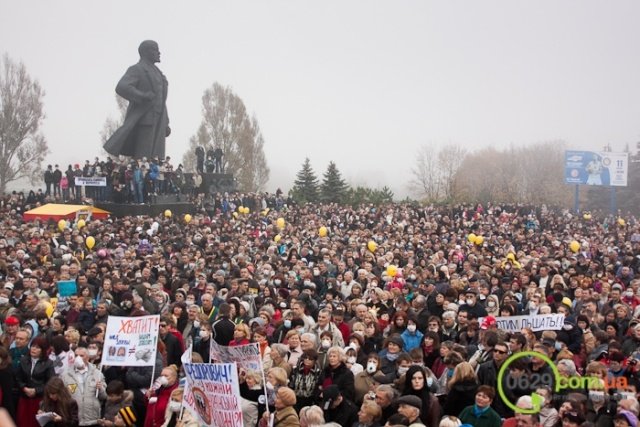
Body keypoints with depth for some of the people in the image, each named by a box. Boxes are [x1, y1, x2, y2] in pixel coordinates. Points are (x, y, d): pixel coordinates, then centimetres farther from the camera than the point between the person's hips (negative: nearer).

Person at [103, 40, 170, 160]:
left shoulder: (156, 72, 23)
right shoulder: (136, 69, -3)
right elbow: (121, 88, -21)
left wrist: (166, 124, 17)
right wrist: (144, 97, -20)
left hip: (157, 123, 8)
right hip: (144, 120, -8)